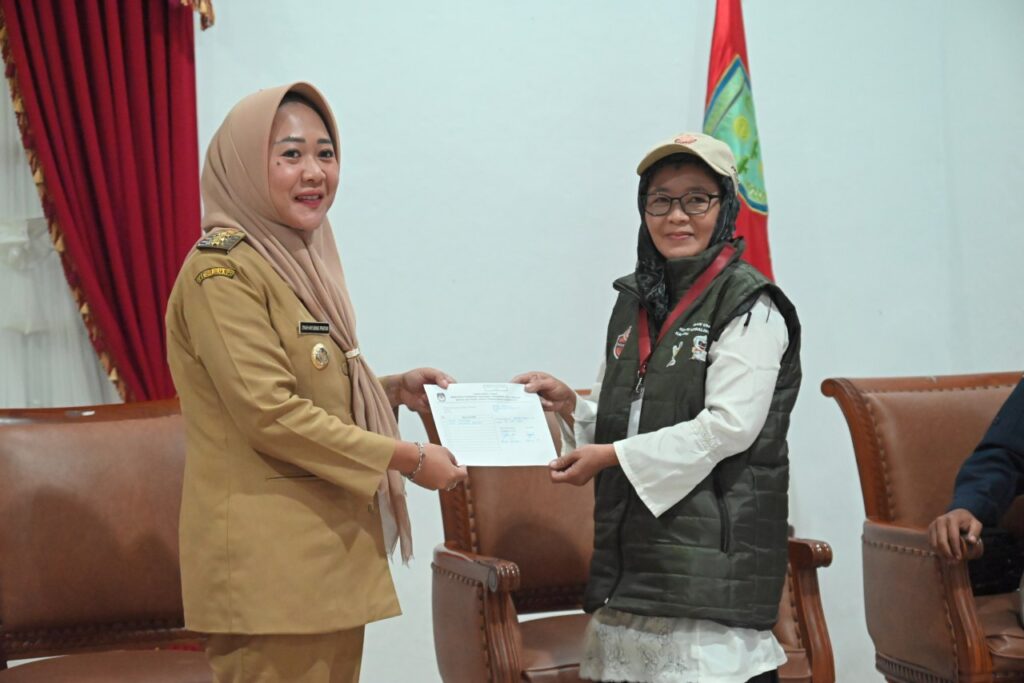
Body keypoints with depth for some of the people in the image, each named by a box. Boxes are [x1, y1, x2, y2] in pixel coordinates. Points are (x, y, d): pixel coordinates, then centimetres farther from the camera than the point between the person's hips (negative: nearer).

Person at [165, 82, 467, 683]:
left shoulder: (303, 262, 15)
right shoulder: (223, 268, -13)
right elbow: (271, 414, -19)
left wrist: (394, 389, 8)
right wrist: (409, 458, -14)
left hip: (331, 552, 9)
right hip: (270, 561, -9)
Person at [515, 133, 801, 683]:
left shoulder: (749, 305, -6)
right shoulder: (636, 301, 15)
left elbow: (728, 426, -15)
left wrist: (612, 456, -14)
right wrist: (571, 406, 5)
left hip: (715, 544, -6)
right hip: (634, 540, 6)